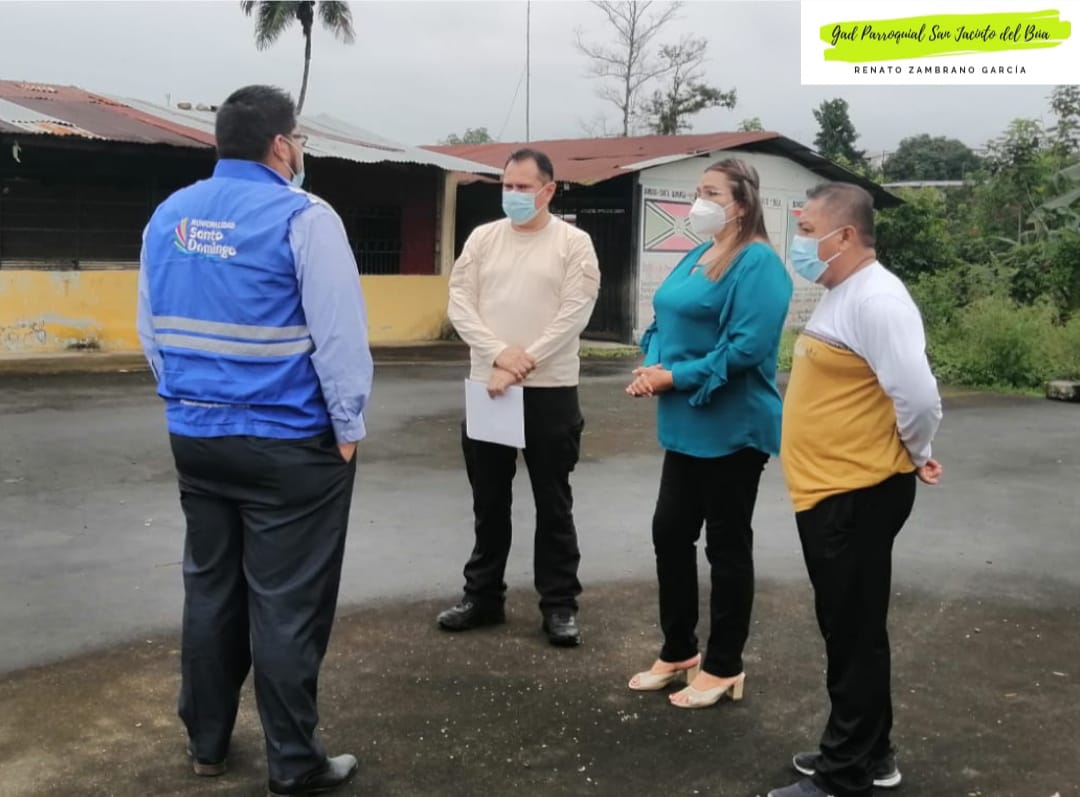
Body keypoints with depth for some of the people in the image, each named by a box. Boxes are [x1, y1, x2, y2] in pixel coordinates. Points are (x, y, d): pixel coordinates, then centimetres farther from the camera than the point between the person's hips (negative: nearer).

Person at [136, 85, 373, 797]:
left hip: (195, 435, 7)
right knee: (287, 604, 2)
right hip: (288, 443, -6)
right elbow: (339, 332, -16)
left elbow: (151, 326, 14)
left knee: (210, 587, 17)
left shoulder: (169, 215, 7)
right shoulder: (302, 217, -14)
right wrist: (349, 425, -6)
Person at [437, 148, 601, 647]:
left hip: (551, 391, -3)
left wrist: (522, 364, -15)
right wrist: (498, 354, -14)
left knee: (553, 503, 5)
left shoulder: (573, 243, -2)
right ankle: (483, 596, 25)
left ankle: (559, 604, 15)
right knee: (488, 501, 12)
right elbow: (459, 303, 1)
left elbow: (574, 313, -11)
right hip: (485, 387, 4)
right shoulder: (482, 238, 8)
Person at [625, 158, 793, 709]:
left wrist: (676, 377, -20)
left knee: (727, 545, 4)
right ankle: (678, 651, 30)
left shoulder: (758, 264, -15)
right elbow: (665, 321, 17)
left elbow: (747, 347, -24)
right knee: (670, 532, 14)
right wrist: (653, 366, -4)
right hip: (686, 426, 9)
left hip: (732, 428, -9)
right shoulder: (696, 256, 13)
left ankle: (723, 667, 19)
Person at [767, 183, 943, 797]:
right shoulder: (845, 295, 12)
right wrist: (911, 456, 14)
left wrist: (915, 457, -10)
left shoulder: (875, 300, -20)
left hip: (857, 495, -10)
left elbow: (917, 395, -27)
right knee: (850, 631, 19)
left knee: (854, 634, 1)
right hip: (831, 491, 10)